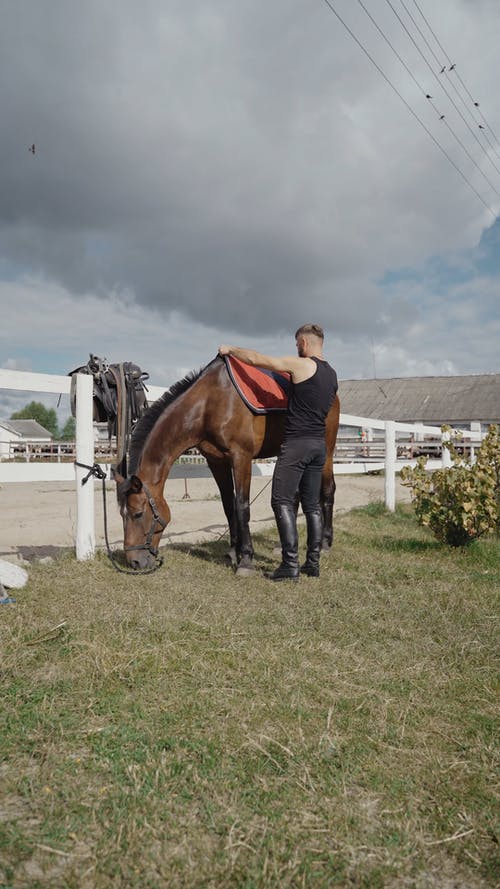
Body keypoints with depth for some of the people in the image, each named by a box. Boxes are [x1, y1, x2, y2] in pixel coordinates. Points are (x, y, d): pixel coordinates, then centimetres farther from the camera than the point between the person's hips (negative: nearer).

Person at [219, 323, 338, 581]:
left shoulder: (300, 364, -9)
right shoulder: (332, 374, 14)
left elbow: (256, 359, -4)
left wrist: (230, 349, 12)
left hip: (296, 443, -8)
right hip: (320, 444, 8)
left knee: (282, 501, -4)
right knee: (312, 503, 11)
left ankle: (290, 564, -8)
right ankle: (313, 563, 14)